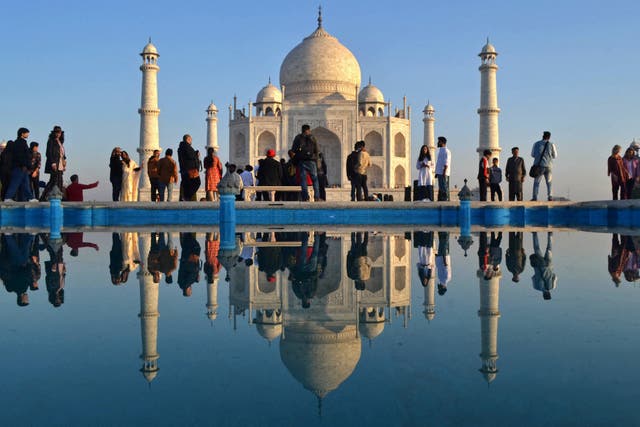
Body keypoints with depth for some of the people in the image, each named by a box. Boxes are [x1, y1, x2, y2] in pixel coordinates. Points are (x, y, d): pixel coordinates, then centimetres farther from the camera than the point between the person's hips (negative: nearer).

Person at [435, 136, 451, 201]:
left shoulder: (446, 151, -9)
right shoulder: (440, 150, 22)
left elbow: (446, 163, -17)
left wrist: (444, 172, -24)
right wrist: (436, 172, 21)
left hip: (443, 173, -10)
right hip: (439, 173, 10)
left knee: (444, 188, -11)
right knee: (440, 188, 10)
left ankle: (445, 200, -12)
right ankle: (440, 200, 12)